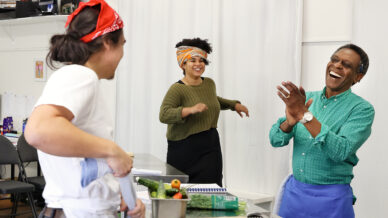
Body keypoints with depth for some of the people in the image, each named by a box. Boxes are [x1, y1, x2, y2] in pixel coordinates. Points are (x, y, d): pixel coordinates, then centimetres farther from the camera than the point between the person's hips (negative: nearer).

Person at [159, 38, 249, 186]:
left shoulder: (209, 83, 11)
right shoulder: (177, 89, -11)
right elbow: (164, 115, -24)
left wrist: (234, 105, 27)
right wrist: (190, 110, -33)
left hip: (210, 149, 5)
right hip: (184, 150, -5)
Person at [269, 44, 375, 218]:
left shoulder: (362, 109, -10)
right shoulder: (306, 99, 3)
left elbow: (341, 151, -24)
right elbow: (276, 140, -3)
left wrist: (305, 115, -28)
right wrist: (290, 121, -24)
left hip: (330, 198, -4)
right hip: (293, 190, 4)